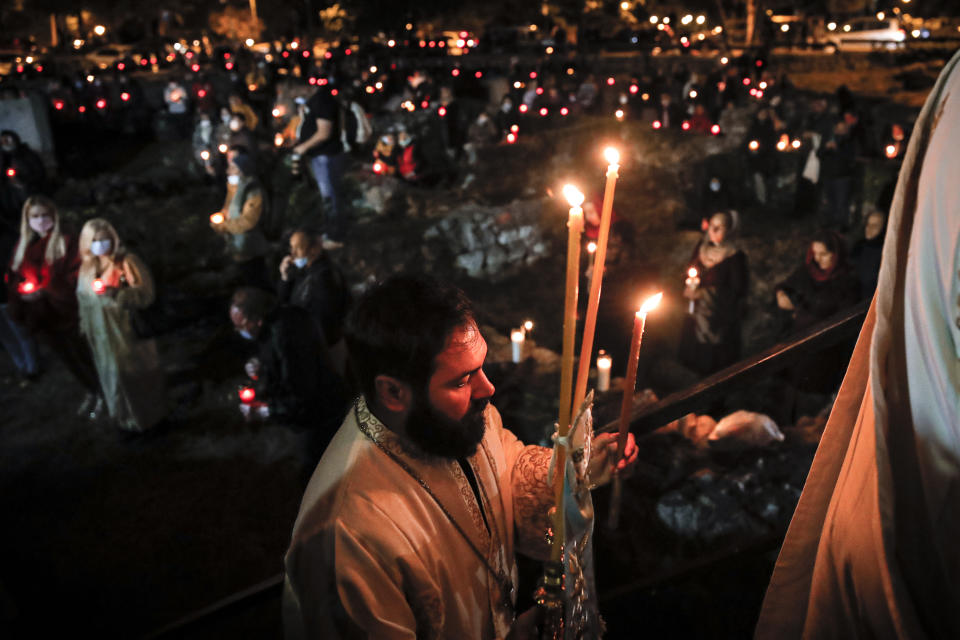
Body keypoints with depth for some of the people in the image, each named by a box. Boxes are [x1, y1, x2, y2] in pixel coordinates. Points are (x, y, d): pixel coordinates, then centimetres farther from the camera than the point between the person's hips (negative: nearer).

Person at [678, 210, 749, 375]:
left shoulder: (735, 256, -21)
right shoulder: (702, 246, -2)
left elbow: (737, 289, -18)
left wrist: (703, 292, -20)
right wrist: (690, 286, -8)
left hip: (719, 317, -6)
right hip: (697, 311, 6)